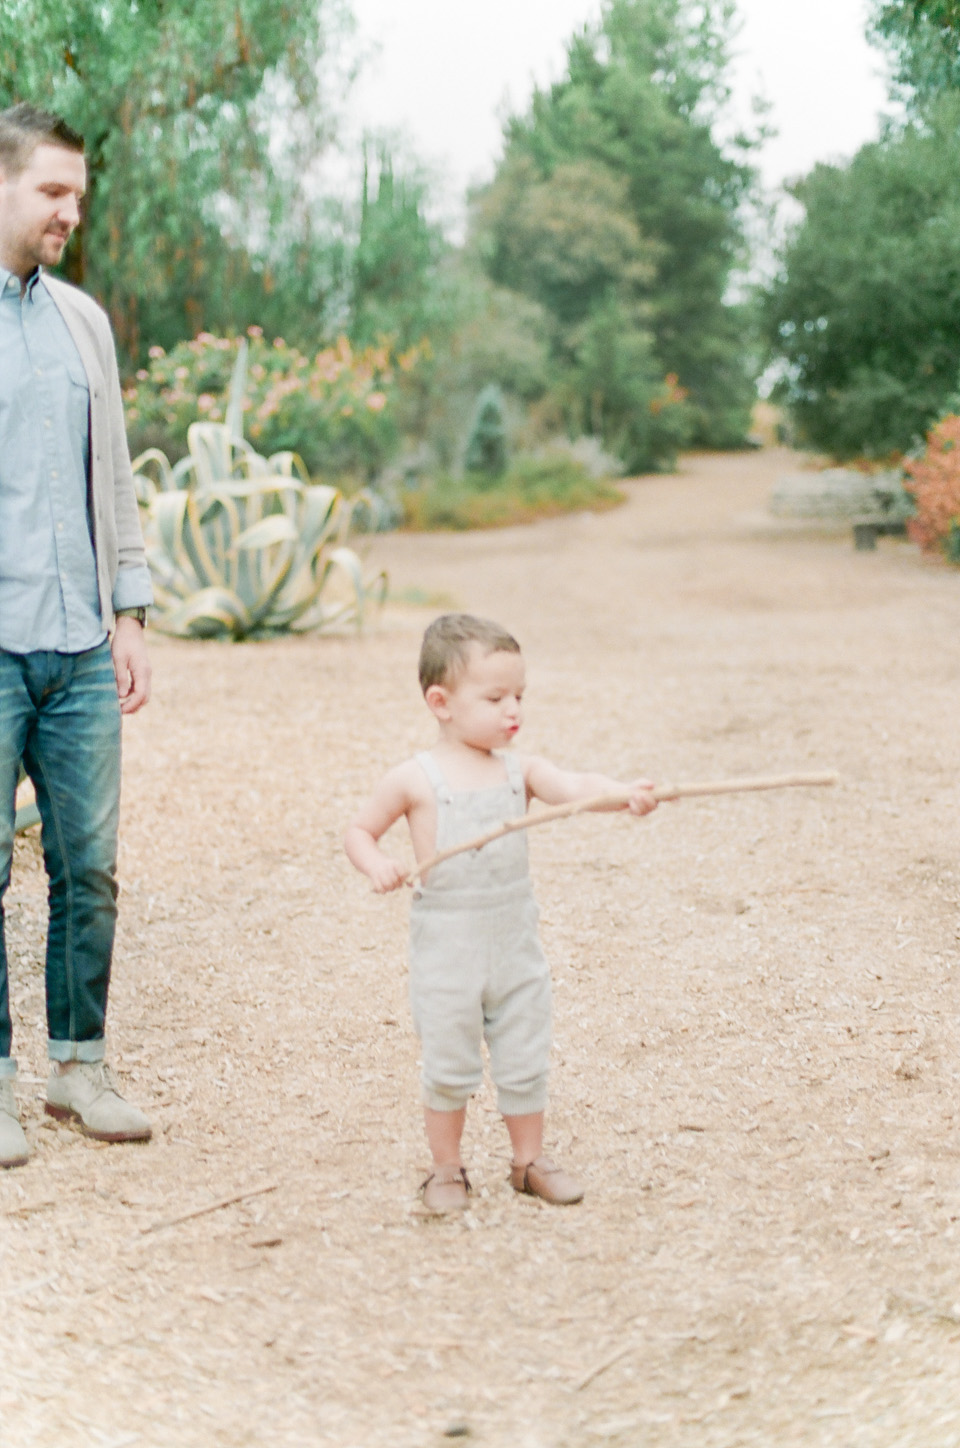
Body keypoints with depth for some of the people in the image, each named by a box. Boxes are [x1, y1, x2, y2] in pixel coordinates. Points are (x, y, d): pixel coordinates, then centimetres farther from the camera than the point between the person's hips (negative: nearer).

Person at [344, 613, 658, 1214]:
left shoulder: (521, 769, -1)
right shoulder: (414, 779, -7)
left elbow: (575, 786, -18)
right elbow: (360, 830, 3)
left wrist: (624, 792, -38)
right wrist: (376, 864, -19)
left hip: (516, 944, 3)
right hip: (446, 950, -3)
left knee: (526, 1061, 11)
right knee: (448, 1066, 7)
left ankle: (530, 1160, 29)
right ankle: (447, 1168, 25)